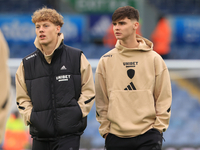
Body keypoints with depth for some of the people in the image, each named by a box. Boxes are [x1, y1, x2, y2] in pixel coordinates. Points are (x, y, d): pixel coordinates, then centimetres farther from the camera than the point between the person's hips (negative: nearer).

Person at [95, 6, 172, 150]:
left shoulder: (154, 59, 3)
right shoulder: (106, 61, 6)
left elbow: (164, 97, 5)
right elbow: (101, 100, 9)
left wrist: (159, 126, -2)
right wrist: (104, 129, 2)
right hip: (116, 137, 2)